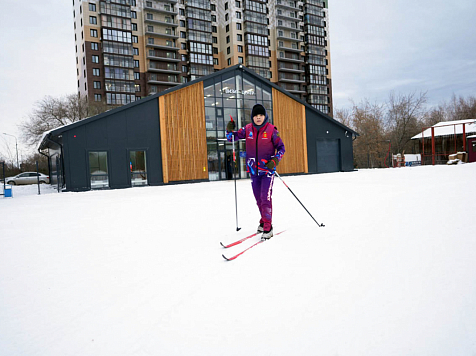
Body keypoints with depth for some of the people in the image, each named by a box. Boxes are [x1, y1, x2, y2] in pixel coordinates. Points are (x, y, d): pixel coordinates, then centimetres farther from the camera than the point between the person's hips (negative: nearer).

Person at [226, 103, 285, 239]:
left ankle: (268, 228, -6)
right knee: (258, 199, 14)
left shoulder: (271, 130, -7)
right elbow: (232, 137, 11)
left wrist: (275, 160, -18)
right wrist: (229, 130, -11)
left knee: (266, 198, -13)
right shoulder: (248, 129, 2)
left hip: (267, 170, -4)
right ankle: (264, 221, 33)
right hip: (254, 170, 4)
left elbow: (281, 147, -1)